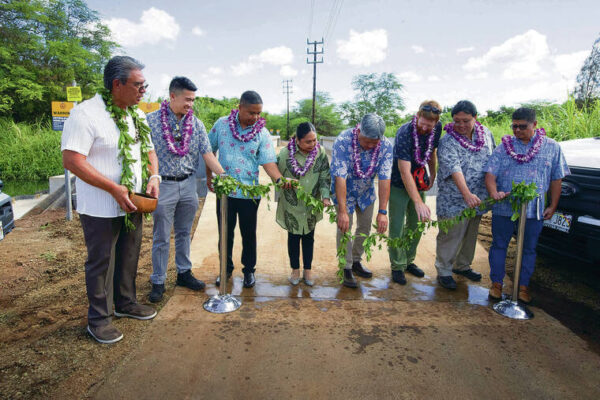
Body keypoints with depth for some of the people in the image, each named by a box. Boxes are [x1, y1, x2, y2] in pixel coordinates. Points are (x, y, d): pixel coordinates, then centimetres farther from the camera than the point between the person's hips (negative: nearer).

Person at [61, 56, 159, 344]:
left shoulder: (137, 115, 8)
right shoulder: (86, 113, -16)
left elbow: (148, 150, 17)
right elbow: (72, 160, -21)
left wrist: (153, 177, -3)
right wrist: (115, 189, -25)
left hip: (132, 204, 7)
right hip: (101, 209, -7)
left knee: (129, 258, 19)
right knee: (101, 263, 6)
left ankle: (125, 303, 38)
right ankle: (98, 319, 23)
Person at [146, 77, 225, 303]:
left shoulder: (196, 124, 3)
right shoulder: (151, 120, -7)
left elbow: (207, 153, -1)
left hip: (188, 185, 4)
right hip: (163, 185, -3)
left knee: (184, 233, 16)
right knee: (161, 238, 5)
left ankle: (184, 273, 30)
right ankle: (158, 282, 19)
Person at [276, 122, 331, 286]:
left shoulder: (321, 152, -7)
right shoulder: (285, 153, -13)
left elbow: (325, 177, -6)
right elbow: (277, 176, -1)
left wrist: (325, 196, -18)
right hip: (292, 205, -1)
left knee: (309, 237, 13)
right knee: (294, 237, 11)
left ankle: (308, 270, 28)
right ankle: (295, 270, 28)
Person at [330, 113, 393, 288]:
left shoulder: (385, 146, -23)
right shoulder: (343, 141, -32)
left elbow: (384, 179, -25)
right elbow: (340, 177, -36)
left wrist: (383, 212, -30)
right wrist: (342, 211, -40)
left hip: (366, 192, 4)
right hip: (344, 191, -3)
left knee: (365, 228, 12)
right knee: (345, 229, -5)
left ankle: (356, 261, 33)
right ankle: (346, 268, 12)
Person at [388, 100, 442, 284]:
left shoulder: (437, 128, -9)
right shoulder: (404, 133, -28)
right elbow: (405, 172, -33)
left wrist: (432, 176, 11)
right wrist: (419, 202, -37)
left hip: (419, 183, 6)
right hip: (399, 184, -6)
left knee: (416, 225, 12)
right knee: (397, 227, -2)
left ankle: (408, 261, 28)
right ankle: (398, 266, 12)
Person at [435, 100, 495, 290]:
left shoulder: (486, 134, 5)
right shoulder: (448, 142, -15)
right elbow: (454, 169, -28)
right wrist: (467, 194, -40)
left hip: (477, 199, 7)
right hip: (454, 201, -6)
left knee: (470, 235, 19)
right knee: (451, 236, 0)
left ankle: (463, 265, 38)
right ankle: (444, 271, 16)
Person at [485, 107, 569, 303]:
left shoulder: (551, 147, 6)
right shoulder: (504, 146, 3)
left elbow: (556, 179, 9)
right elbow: (490, 174, -3)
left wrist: (552, 206, 6)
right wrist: (494, 192, -22)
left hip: (535, 211, 1)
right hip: (503, 208, 0)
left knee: (528, 249, 10)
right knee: (499, 245, 8)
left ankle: (523, 286, 25)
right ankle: (496, 283, 21)